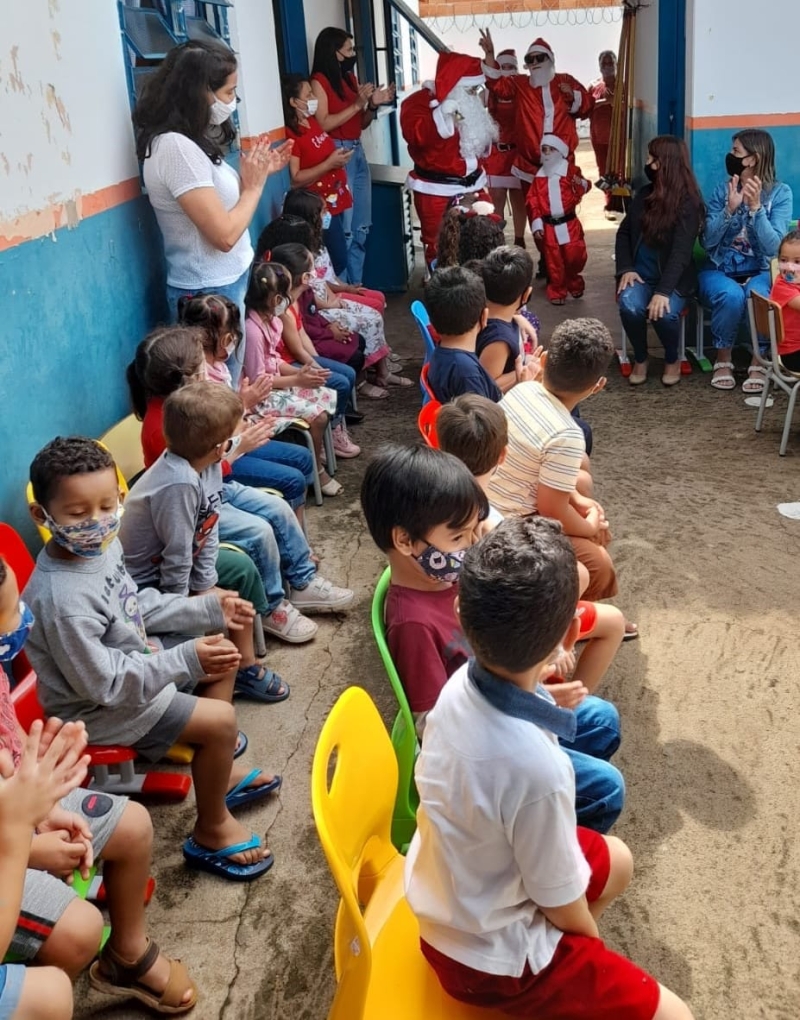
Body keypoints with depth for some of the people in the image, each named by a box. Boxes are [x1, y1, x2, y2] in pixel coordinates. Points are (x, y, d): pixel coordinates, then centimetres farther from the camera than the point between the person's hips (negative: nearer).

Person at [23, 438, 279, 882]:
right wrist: (185, 660, -32)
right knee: (220, 721, -14)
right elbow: (103, 683, -30)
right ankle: (211, 831, 12)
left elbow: (138, 604, 8)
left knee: (222, 654, 17)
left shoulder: (101, 546, -9)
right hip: (98, 706, -9)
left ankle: (217, 772, 31)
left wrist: (209, 609, 2)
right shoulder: (64, 600, -37)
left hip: (128, 656, 10)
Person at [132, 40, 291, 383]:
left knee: (234, 381, 15)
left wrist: (258, 173, 6)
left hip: (228, 283, 9)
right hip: (210, 293, -9)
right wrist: (254, 185, -9)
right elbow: (224, 234, -24)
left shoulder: (192, 141, 9)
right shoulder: (175, 147, -21)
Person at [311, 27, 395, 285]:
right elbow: (323, 124, -16)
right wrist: (357, 104, -15)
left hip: (357, 151, 9)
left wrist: (373, 105, 2)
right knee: (344, 227, -9)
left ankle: (356, 284, 20)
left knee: (362, 227, 11)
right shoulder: (319, 81, -7)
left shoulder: (350, 77, 15)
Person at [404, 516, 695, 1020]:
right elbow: (561, 901, -19)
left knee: (616, 862, 26)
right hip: (489, 949, -7)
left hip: (448, 892, 8)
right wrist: (596, 947, -2)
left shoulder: (461, 683, -18)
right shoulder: (537, 769, -40)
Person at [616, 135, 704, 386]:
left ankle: (672, 360, 0)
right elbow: (624, 233, 11)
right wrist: (625, 269, -6)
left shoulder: (689, 202, -11)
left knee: (664, 313, -33)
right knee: (630, 306, -30)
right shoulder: (644, 194, 7)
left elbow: (681, 252, -20)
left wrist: (663, 291, -31)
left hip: (673, 278, -4)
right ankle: (640, 360, -3)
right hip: (640, 273, 4)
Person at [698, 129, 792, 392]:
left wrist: (756, 207, -24)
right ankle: (723, 360, -11)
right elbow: (707, 242, -7)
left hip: (759, 272, -1)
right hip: (719, 271, 1)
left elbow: (773, 247, -15)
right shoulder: (722, 189, 2)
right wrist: (730, 209, -20)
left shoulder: (780, 193, -4)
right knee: (731, 295, -33)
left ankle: (758, 363, -15)